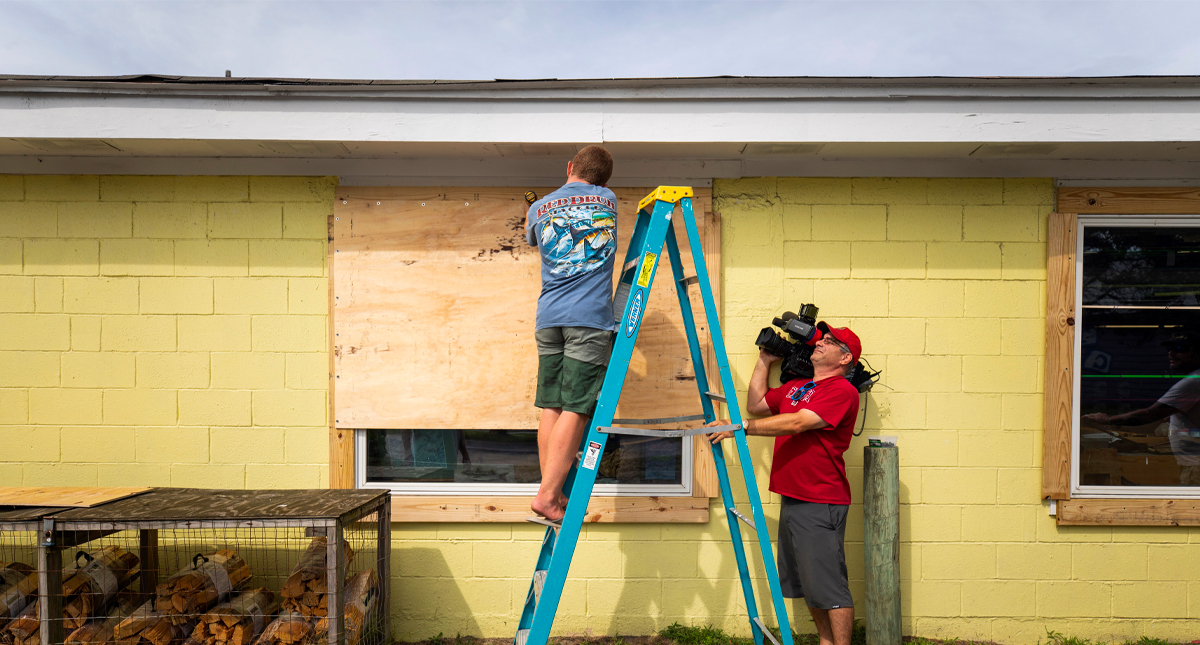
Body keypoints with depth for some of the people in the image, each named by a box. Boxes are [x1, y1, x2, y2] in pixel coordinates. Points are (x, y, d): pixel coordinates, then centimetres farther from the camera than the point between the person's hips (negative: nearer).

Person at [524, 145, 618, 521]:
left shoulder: (538, 210, 16)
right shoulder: (608, 200, 15)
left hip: (548, 317, 3)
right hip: (590, 319, -3)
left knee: (551, 408, 5)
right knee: (575, 410, -5)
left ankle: (554, 496, 10)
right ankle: (547, 495, -8)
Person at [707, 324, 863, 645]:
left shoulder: (842, 391, -11)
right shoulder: (795, 387, 18)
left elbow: (796, 423, -22)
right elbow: (756, 405, 21)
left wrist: (739, 427, -22)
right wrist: (764, 362, 18)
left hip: (820, 504, -9)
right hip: (792, 499, 9)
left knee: (829, 586, -2)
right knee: (807, 584, 17)